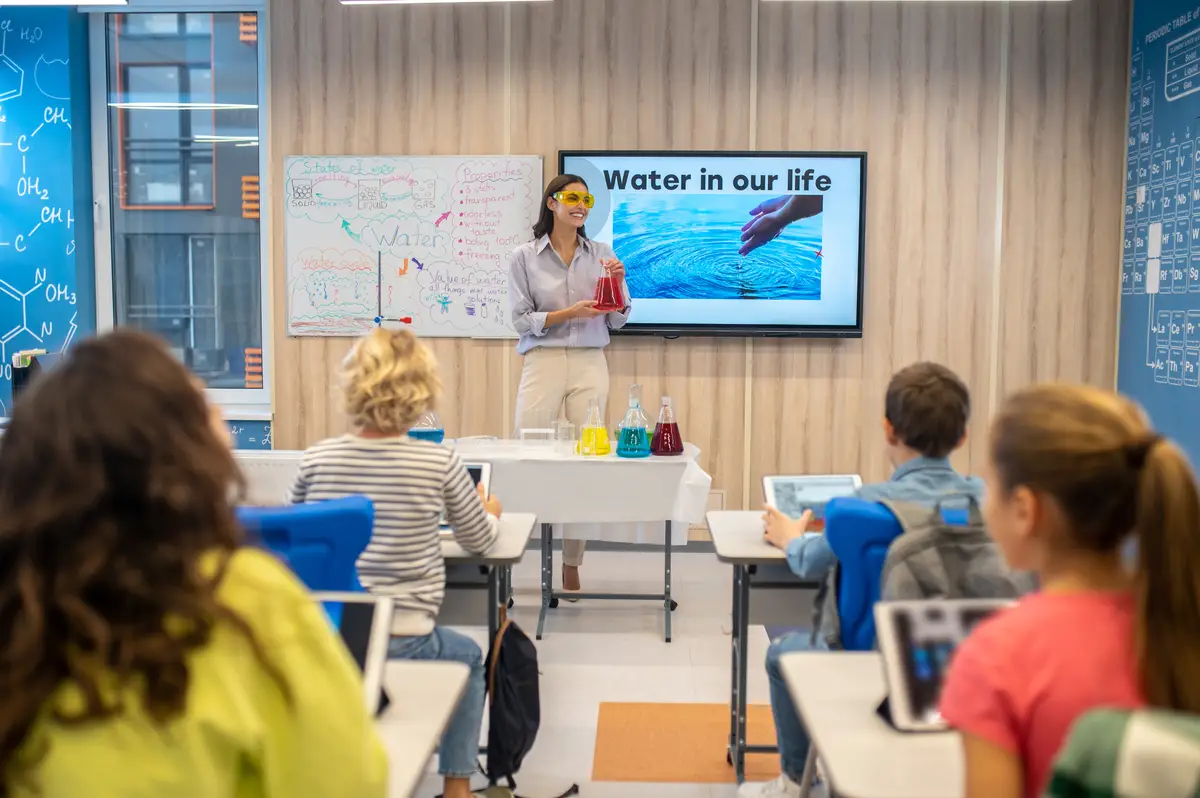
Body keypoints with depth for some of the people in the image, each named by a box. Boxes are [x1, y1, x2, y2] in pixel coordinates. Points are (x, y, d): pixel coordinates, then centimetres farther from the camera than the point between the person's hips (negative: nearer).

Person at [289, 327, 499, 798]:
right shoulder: (439, 464, -11)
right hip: (401, 645, -3)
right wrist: (491, 513, 25)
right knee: (468, 657, 29)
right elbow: (479, 542, 4)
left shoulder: (315, 460, -5)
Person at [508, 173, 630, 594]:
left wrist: (618, 284, -8)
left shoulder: (602, 254, 9)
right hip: (543, 364, -2)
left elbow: (617, 322, 10)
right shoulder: (523, 257, 3)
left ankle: (572, 569, 10)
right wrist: (569, 313, -15)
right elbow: (521, 320, -2)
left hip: (590, 365, 2)